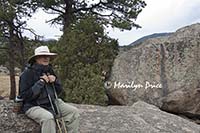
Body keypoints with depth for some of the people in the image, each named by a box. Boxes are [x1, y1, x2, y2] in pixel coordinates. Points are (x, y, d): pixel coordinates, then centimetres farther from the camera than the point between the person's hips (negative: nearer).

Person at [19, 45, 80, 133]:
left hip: (51, 103, 7)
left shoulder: (49, 71, 9)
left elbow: (58, 91, 13)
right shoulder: (27, 73, -12)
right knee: (48, 117, -36)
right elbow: (25, 96, -18)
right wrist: (40, 83, -22)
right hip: (34, 106, -7)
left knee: (74, 111, -6)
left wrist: (55, 81, -8)